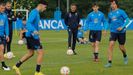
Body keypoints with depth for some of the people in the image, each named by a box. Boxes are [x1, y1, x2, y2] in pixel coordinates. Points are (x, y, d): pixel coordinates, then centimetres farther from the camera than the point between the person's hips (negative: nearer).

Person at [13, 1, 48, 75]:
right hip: (32, 36, -10)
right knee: (41, 52, -6)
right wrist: (34, 31, -42)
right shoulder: (34, 12, -15)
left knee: (30, 53, 18)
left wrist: (37, 35, 31)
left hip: (31, 36, 10)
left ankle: (17, 66, 21)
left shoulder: (37, 13, 15)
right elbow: (28, 23, -26)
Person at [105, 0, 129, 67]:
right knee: (111, 45, -17)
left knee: (121, 47, 6)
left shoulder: (121, 11, -5)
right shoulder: (110, 13, 8)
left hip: (121, 32, -3)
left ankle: (125, 56, 42)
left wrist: (122, 27, -18)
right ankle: (109, 62, -17)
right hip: (113, 32, 3)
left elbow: (127, 19, -8)